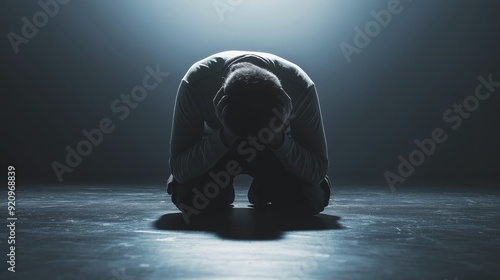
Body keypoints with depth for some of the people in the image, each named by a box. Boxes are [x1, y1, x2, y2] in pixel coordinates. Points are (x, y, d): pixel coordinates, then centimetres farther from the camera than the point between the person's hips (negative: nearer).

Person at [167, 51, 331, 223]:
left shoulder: (301, 87, -34)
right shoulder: (194, 84, -35)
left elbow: (318, 170, -26)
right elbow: (178, 169, -30)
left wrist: (278, 138, -43)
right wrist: (225, 136, -45)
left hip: (279, 149, 1)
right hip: (215, 145, 0)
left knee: (310, 200, -24)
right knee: (191, 199, -28)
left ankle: (263, 189, 11)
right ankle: (220, 187, 10)